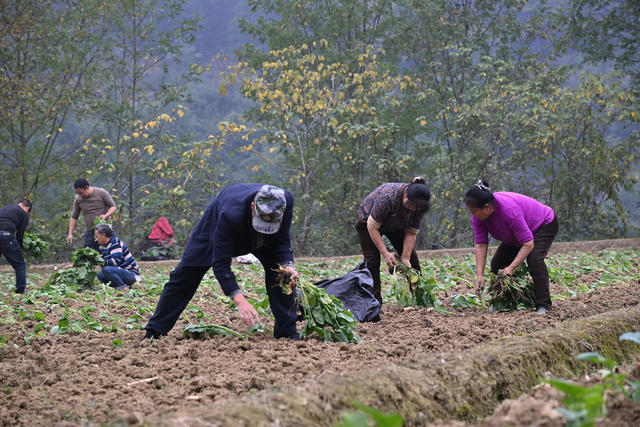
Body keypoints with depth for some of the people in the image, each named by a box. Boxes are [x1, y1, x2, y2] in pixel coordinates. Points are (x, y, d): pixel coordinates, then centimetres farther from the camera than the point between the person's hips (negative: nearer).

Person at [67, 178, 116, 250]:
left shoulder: (101, 193, -7)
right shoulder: (77, 199, 2)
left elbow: (113, 206, 0)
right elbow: (74, 217, 10)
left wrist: (105, 216, -19)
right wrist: (70, 234, 3)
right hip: (90, 232, 3)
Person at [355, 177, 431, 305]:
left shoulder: (419, 204, -26)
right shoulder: (387, 197, -42)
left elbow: (412, 232, -18)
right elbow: (372, 227, -33)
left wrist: (405, 258, -25)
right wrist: (385, 253, -34)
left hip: (397, 225, 5)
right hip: (369, 221, -5)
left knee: (411, 257, -1)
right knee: (372, 261, -14)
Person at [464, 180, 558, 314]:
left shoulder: (509, 210, -40)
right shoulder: (478, 215, -20)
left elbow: (528, 244, -37)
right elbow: (480, 244, -19)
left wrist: (511, 268, -41)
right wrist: (480, 275, -26)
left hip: (544, 224, -8)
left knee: (534, 259, -28)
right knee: (497, 263, -2)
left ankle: (543, 305, -26)